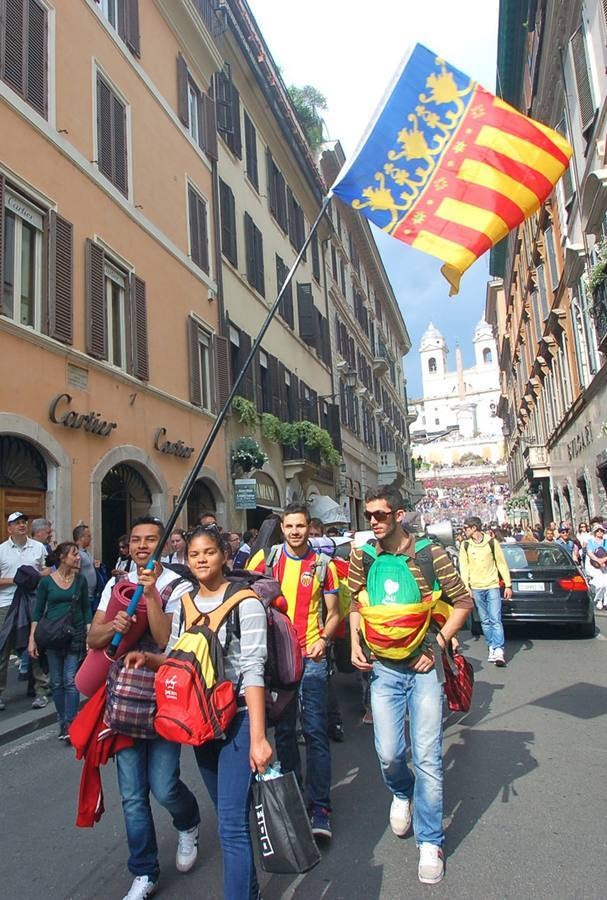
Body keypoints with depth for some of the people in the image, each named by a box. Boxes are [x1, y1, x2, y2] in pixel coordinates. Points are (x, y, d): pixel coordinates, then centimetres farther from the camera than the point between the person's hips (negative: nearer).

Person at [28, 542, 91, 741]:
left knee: (71, 681, -7)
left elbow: (86, 609, 6)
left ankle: (69, 725, -4)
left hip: (75, 635, 0)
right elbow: (37, 612, 2)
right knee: (56, 682, 8)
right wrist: (32, 639, -3)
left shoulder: (80, 580, 2)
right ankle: (62, 722, 21)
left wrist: (89, 636, -1)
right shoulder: (46, 581, -2)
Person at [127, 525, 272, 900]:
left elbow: (253, 671, -19)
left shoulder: (244, 602, -13)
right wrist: (148, 659, -10)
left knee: (232, 823, -8)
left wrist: (258, 738, -23)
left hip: (239, 718, -7)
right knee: (226, 812, 20)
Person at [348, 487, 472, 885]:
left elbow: (463, 601, -3)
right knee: (388, 753, 5)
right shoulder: (362, 557, -3)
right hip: (384, 668, 2)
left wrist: (438, 643, -10)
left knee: (427, 757, 2)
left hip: (423, 666, -2)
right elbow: (355, 602, 12)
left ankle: (430, 842, 23)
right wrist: (355, 644, 2)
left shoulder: (430, 553, -11)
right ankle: (402, 794, 42)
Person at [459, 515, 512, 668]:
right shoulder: (465, 545, 4)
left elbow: (502, 564, 2)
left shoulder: (491, 543, -2)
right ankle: (492, 648, 16)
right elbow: (464, 567, 5)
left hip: (493, 586, -3)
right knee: (485, 621, 8)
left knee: (496, 619, -9)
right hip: (476, 588, 3)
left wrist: (508, 585, 0)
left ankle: (499, 652, -11)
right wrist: (466, 586, -4)